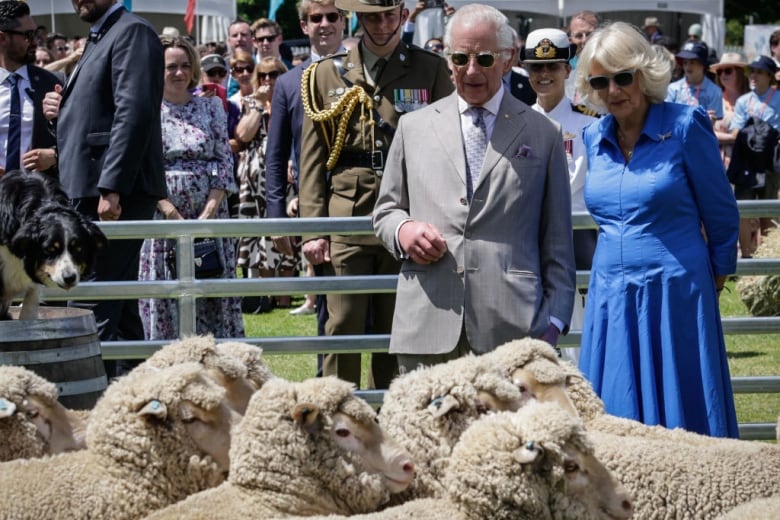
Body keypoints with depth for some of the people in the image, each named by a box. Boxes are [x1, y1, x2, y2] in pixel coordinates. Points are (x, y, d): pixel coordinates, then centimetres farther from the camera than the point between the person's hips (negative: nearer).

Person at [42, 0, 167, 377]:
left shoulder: (132, 32, -9)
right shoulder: (100, 39, 22)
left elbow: (133, 113, -19)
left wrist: (111, 188, -24)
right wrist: (63, 111, 6)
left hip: (114, 194, -10)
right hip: (91, 191, 10)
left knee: (92, 309, -13)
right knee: (119, 309, 12)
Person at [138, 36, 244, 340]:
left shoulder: (210, 107, 9)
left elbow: (224, 161, 5)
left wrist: (209, 213, -8)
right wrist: (173, 214, -14)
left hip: (210, 215, 2)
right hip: (161, 219, -2)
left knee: (215, 298, 2)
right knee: (164, 301, -2)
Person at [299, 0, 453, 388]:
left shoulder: (431, 71, 7)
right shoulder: (327, 73, 10)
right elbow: (312, 159, 7)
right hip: (347, 220, 0)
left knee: (399, 331, 5)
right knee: (343, 328, -2)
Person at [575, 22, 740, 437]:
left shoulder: (685, 126, -7)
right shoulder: (594, 138, 8)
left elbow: (720, 212, 1)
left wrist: (717, 273, 9)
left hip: (676, 294, -5)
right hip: (611, 298, 5)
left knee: (683, 417, -1)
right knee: (615, 421, 4)